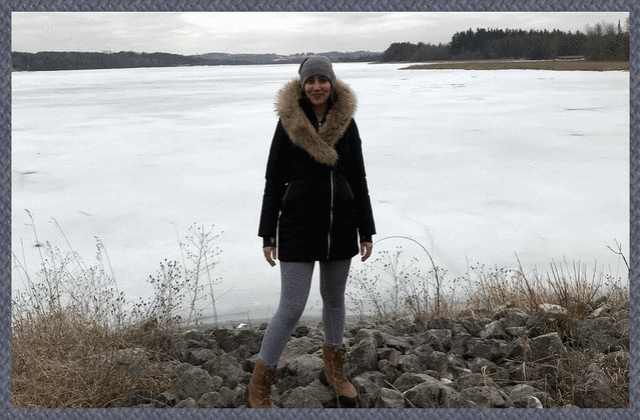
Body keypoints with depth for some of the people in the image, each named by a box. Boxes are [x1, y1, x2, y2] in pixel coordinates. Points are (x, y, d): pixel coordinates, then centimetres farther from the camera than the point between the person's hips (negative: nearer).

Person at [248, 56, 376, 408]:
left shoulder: (346, 122, 2)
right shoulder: (288, 123, -5)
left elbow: (358, 179, 6)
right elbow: (274, 180, -3)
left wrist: (366, 231, 4)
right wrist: (268, 234, -5)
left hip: (341, 225, 4)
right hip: (298, 225, -3)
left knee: (334, 298, 17)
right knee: (291, 307, -5)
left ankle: (333, 370, 38)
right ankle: (259, 385, 11)